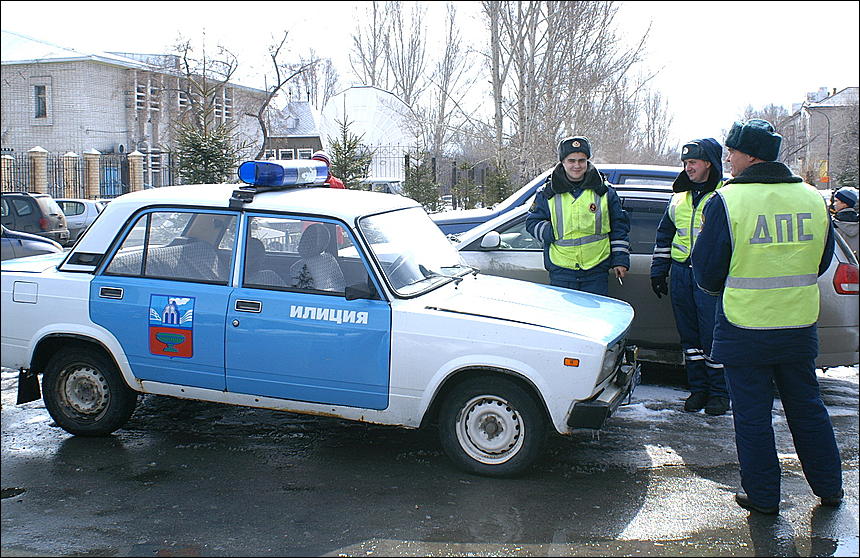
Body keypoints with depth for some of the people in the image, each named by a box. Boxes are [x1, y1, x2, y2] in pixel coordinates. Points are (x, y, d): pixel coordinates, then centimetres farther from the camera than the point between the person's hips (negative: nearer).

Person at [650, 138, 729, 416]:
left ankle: (719, 392, 8)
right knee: (689, 335, 10)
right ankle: (698, 389, 20)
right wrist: (658, 272, 18)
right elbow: (664, 236, 23)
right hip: (681, 274, 6)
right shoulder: (679, 197, 16)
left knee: (713, 336, -4)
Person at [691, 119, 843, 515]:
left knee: (752, 414, 8)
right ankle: (829, 488, 31)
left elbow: (707, 272, -7)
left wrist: (718, 287, 14)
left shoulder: (726, 200, -13)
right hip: (800, 327, 5)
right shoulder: (813, 199, 2)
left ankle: (762, 496, 18)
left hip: (745, 329, -5)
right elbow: (822, 262, 15)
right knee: (807, 407, 19)